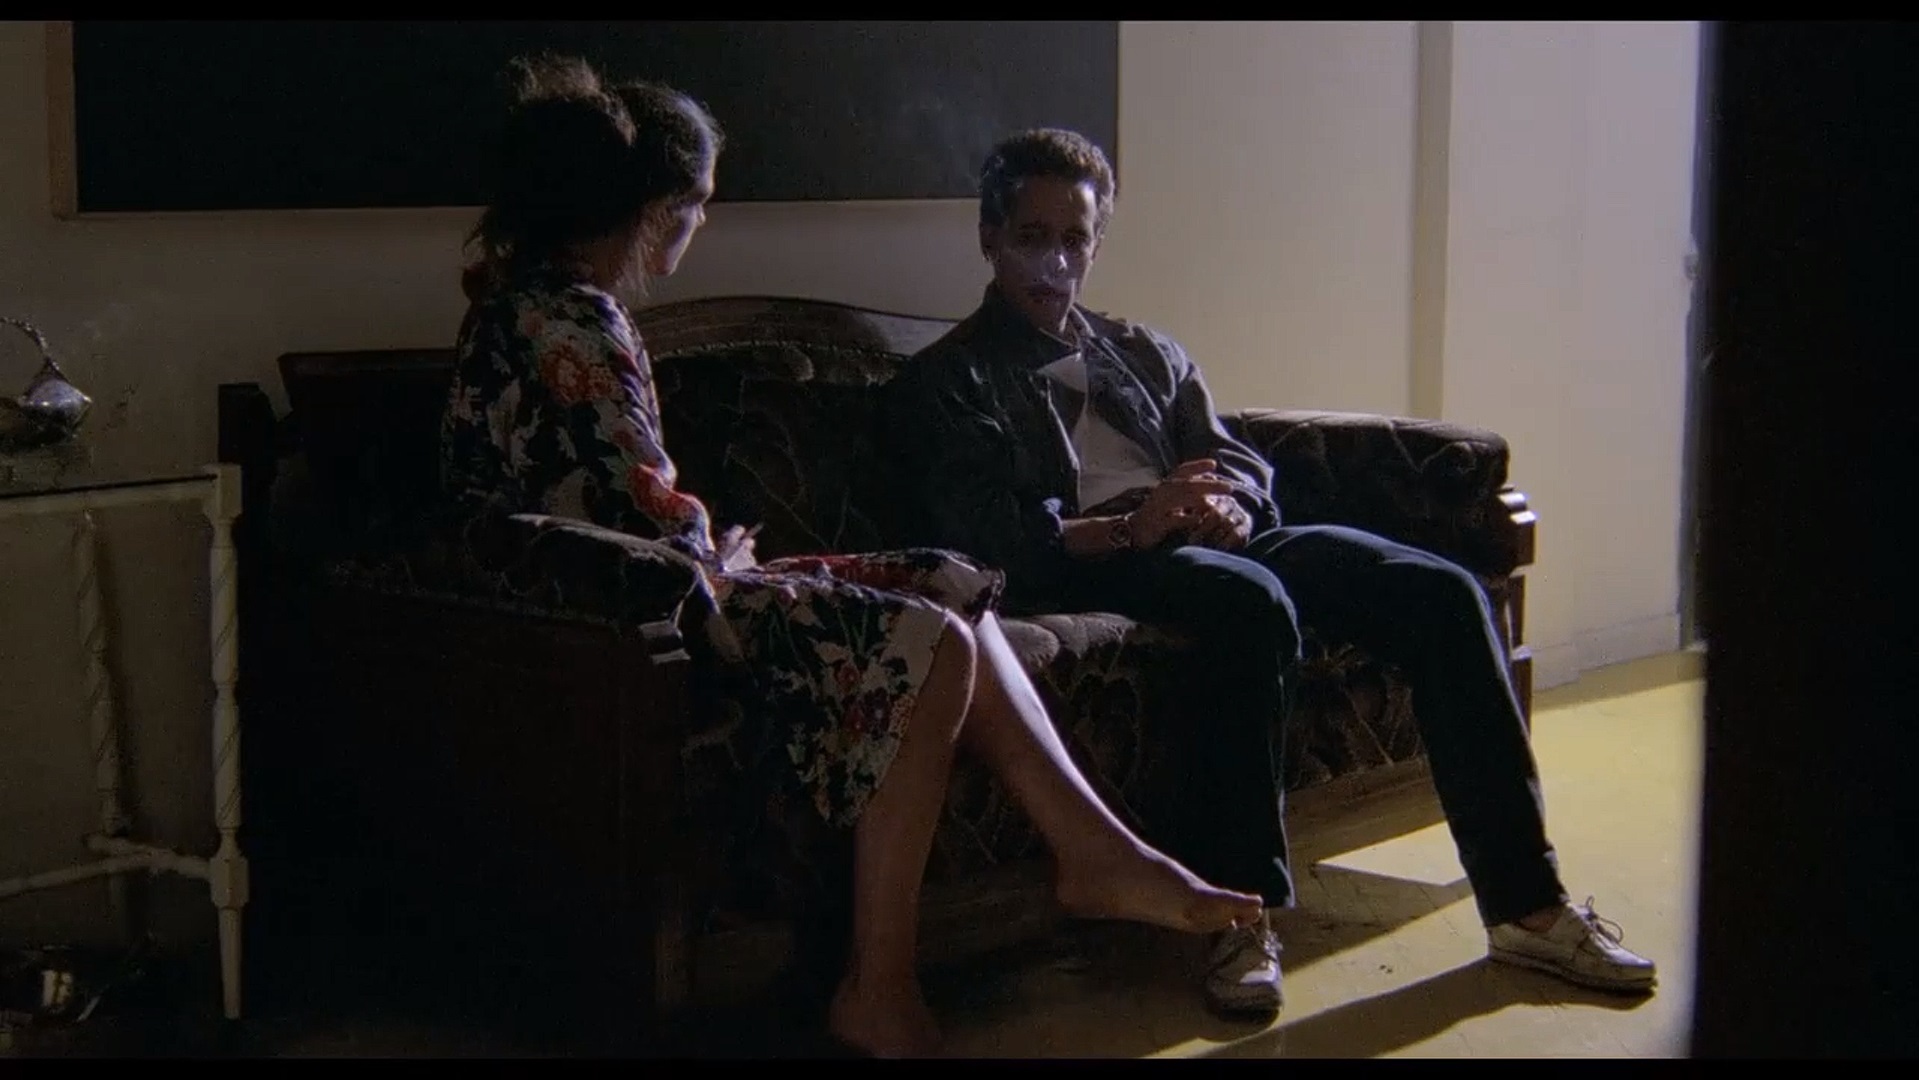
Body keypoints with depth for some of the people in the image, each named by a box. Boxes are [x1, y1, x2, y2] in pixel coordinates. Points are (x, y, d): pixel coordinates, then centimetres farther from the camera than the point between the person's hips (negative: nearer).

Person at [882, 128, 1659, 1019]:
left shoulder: (1143, 353, 30)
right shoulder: (945, 381, 10)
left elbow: (1243, 466, 19)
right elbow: (982, 535, -6)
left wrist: (1228, 504, -7)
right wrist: (1128, 525, -20)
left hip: (1217, 541, 6)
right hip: (1088, 569, -6)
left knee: (1442, 594, -16)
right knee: (1250, 600, -39)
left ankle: (1523, 903, -15)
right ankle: (1240, 912, -32)